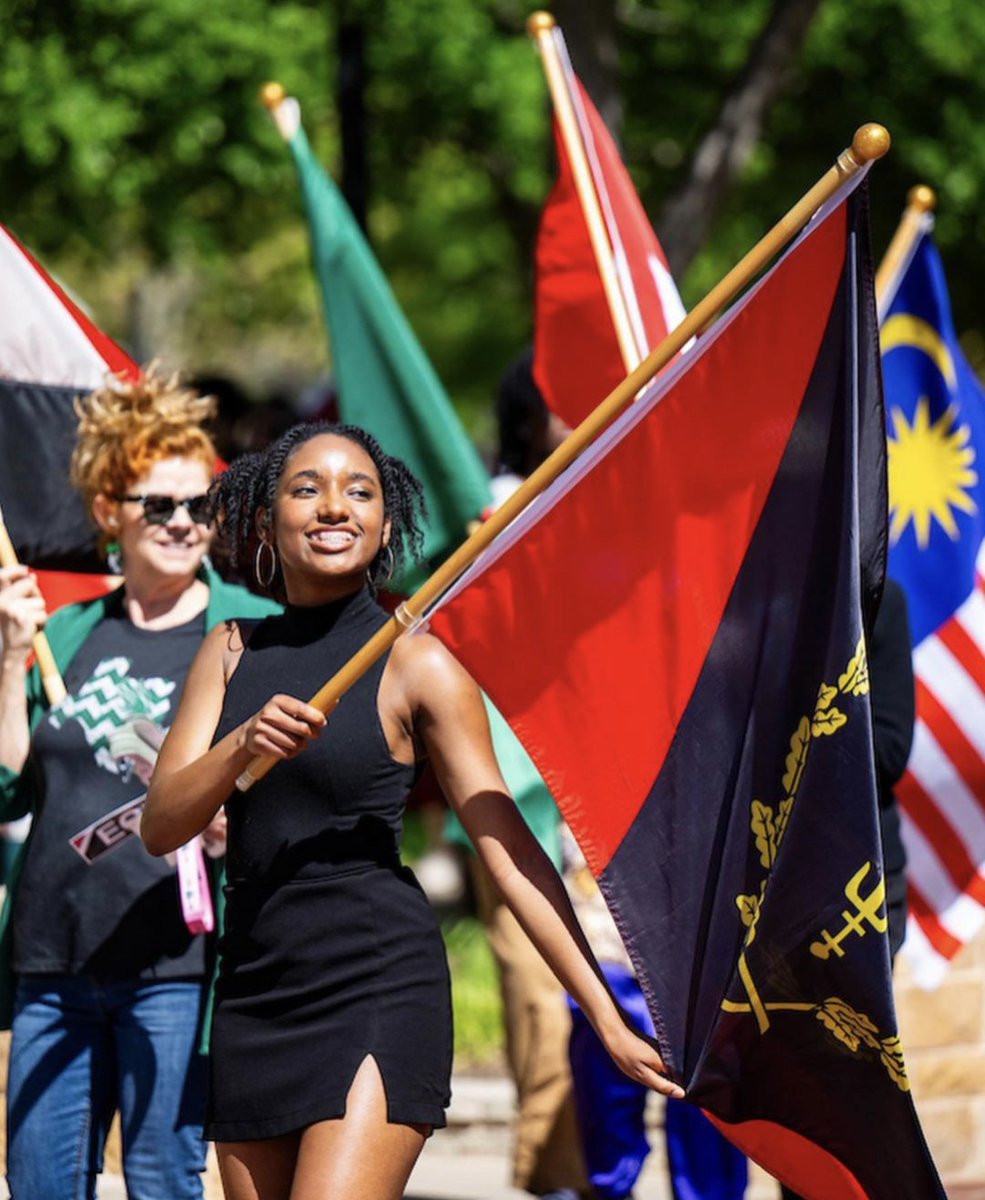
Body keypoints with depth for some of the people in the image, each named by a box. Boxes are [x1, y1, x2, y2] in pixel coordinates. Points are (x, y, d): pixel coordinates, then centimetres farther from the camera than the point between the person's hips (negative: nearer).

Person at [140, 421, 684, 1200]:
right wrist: (243, 744, -19)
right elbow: (161, 827, 1)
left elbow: (510, 853, -6)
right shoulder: (232, 652, 10)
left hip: (379, 989, -5)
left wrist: (608, 1018, -12)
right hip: (253, 991, 6)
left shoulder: (416, 664, -4)